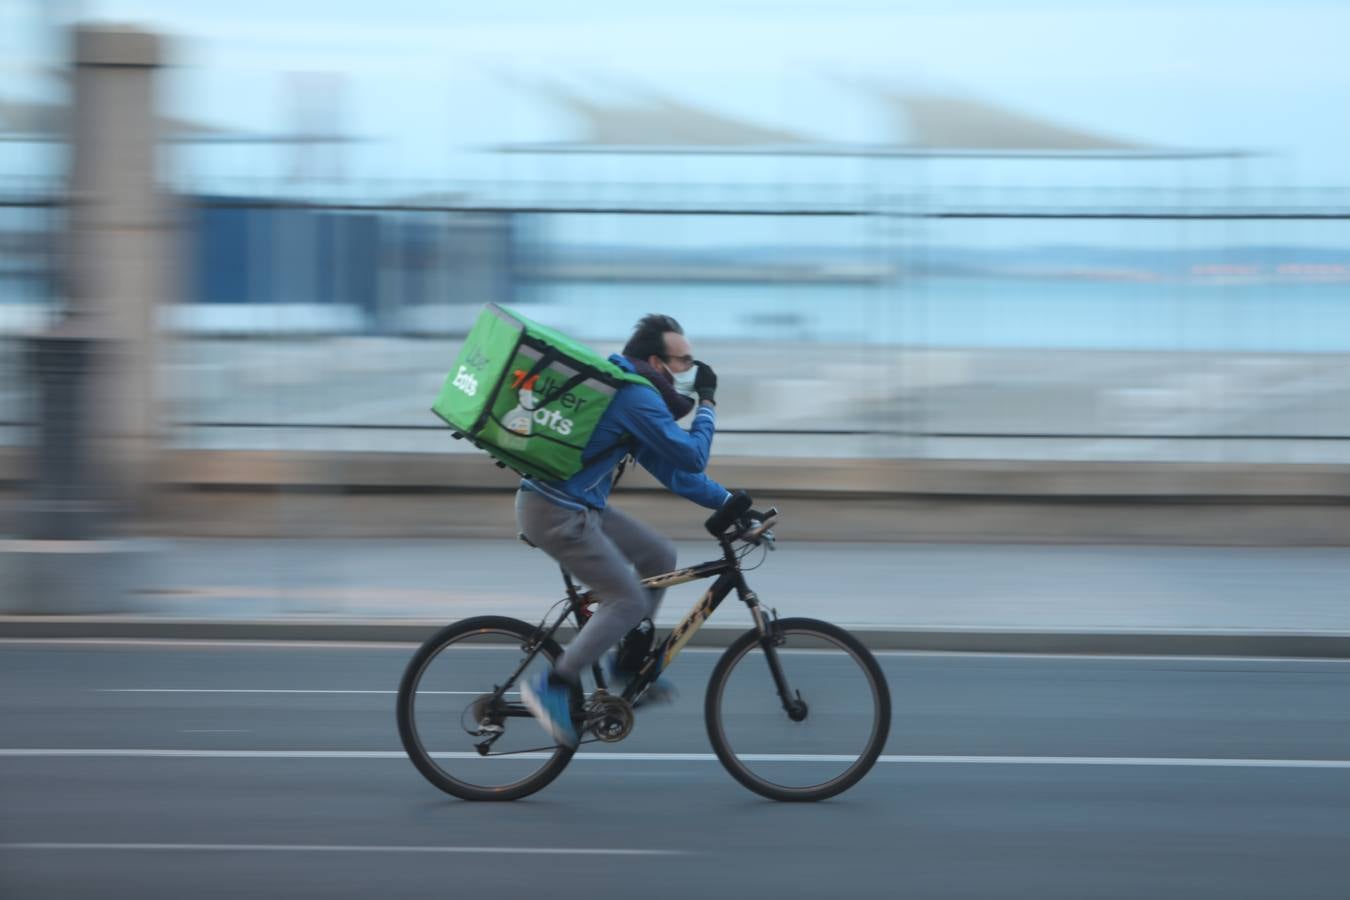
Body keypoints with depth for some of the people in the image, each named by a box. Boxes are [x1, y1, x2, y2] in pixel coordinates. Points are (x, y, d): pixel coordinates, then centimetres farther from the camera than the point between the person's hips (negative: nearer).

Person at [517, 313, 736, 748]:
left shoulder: (627, 392, 16)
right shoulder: (636, 397, -17)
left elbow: (673, 469, 22)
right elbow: (692, 457, -16)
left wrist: (726, 500, 18)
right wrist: (707, 404, -3)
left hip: (577, 506, 10)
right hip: (555, 512, -10)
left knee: (659, 557, 15)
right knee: (629, 601, -10)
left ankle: (628, 664, 22)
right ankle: (553, 687, -8)